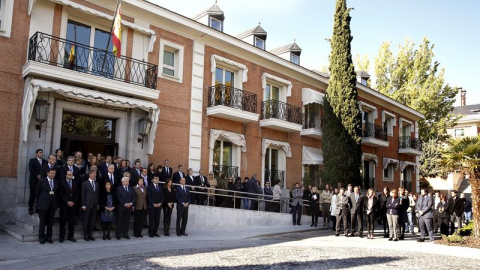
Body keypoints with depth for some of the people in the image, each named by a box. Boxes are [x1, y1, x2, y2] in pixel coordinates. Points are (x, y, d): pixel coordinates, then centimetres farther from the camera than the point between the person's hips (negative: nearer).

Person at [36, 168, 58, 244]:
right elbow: (37, 192, 3)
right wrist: (39, 201, 6)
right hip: (43, 204, -4)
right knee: (42, 221, 1)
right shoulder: (42, 181, -2)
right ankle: (41, 237, 10)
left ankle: (48, 237, 17)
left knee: (50, 222, 8)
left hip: (52, 204, 4)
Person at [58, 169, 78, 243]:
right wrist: (67, 202, -11)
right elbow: (61, 194, -6)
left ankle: (71, 236, 10)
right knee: (63, 221, 0)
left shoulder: (75, 183, 11)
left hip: (73, 204, 3)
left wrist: (73, 202, -2)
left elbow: (77, 193, 10)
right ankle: (62, 237, 7)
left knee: (72, 221, 4)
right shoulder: (62, 182, -1)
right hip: (64, 205, -3)